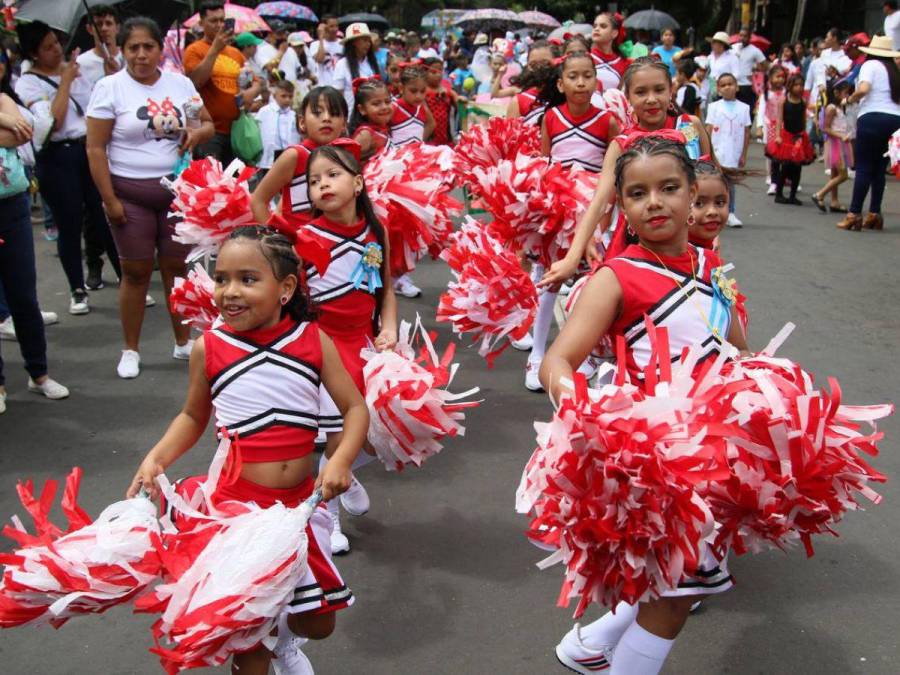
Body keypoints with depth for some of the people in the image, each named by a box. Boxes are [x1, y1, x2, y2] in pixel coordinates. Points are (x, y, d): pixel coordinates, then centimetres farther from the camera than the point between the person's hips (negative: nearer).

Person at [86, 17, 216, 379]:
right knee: (136, 271, 3)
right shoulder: (110, 87, -5)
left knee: (177, 266, 9)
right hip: (130, 193, -3)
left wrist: (198, 132, -8)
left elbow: (208, 124, 16)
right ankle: (130, 350, 17)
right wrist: (109, 200, -12)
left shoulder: (180, 84, 6)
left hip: (178, 189, 3)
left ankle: (183, 342, 23)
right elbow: (95, 149, -8)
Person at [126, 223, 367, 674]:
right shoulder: (209, 348, -7)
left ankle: (281, 637, 48)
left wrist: (341, 459, -20)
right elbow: (193, 416, 8)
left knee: (318, 624, 15)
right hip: (236, 500, -1)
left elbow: (355, 407, -3)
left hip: (299, 500, 2)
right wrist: (156, 459, -6)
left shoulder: (313, 340, -7)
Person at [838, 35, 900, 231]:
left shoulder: (871, 64, 0)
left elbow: (863, 89, -15)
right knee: (879, 169, 12)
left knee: (863, 167, -4)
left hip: (873, 117, -6)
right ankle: (874, 214, 13)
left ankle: (854, 214, -6)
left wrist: (850, 99, 2)